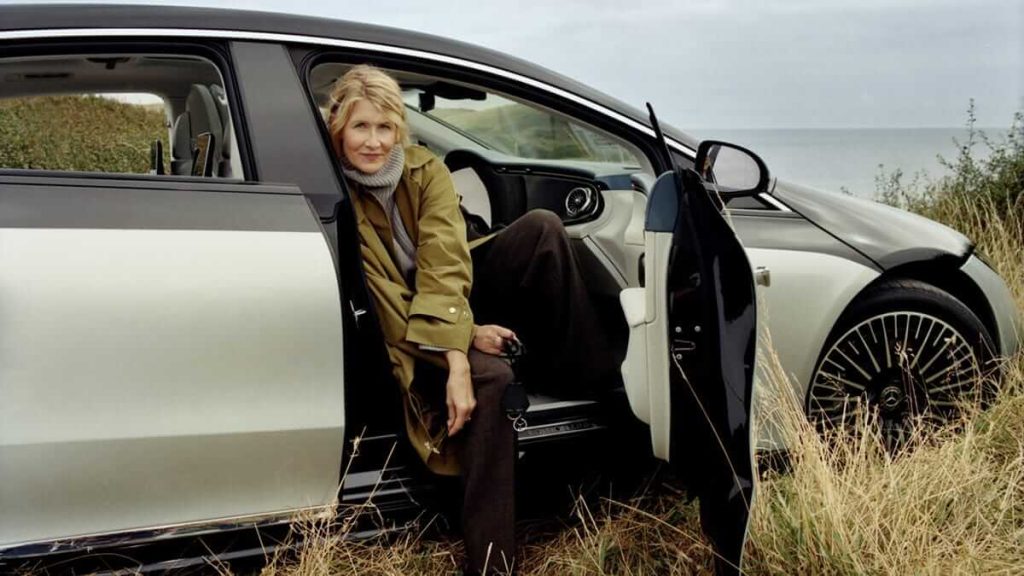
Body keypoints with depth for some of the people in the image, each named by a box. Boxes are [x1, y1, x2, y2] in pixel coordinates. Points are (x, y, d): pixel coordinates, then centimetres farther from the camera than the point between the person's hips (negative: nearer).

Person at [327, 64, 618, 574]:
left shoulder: (425, 170, -9)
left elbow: (445, 268, -22)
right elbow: (379, 300, -18)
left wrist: (456, 357, -36)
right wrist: (467, 338, -25)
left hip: (457, 295, 4)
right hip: (406, 332, -4)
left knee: (542, 228, -21)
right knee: (491, 379, -35)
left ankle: (587, 380, -15)